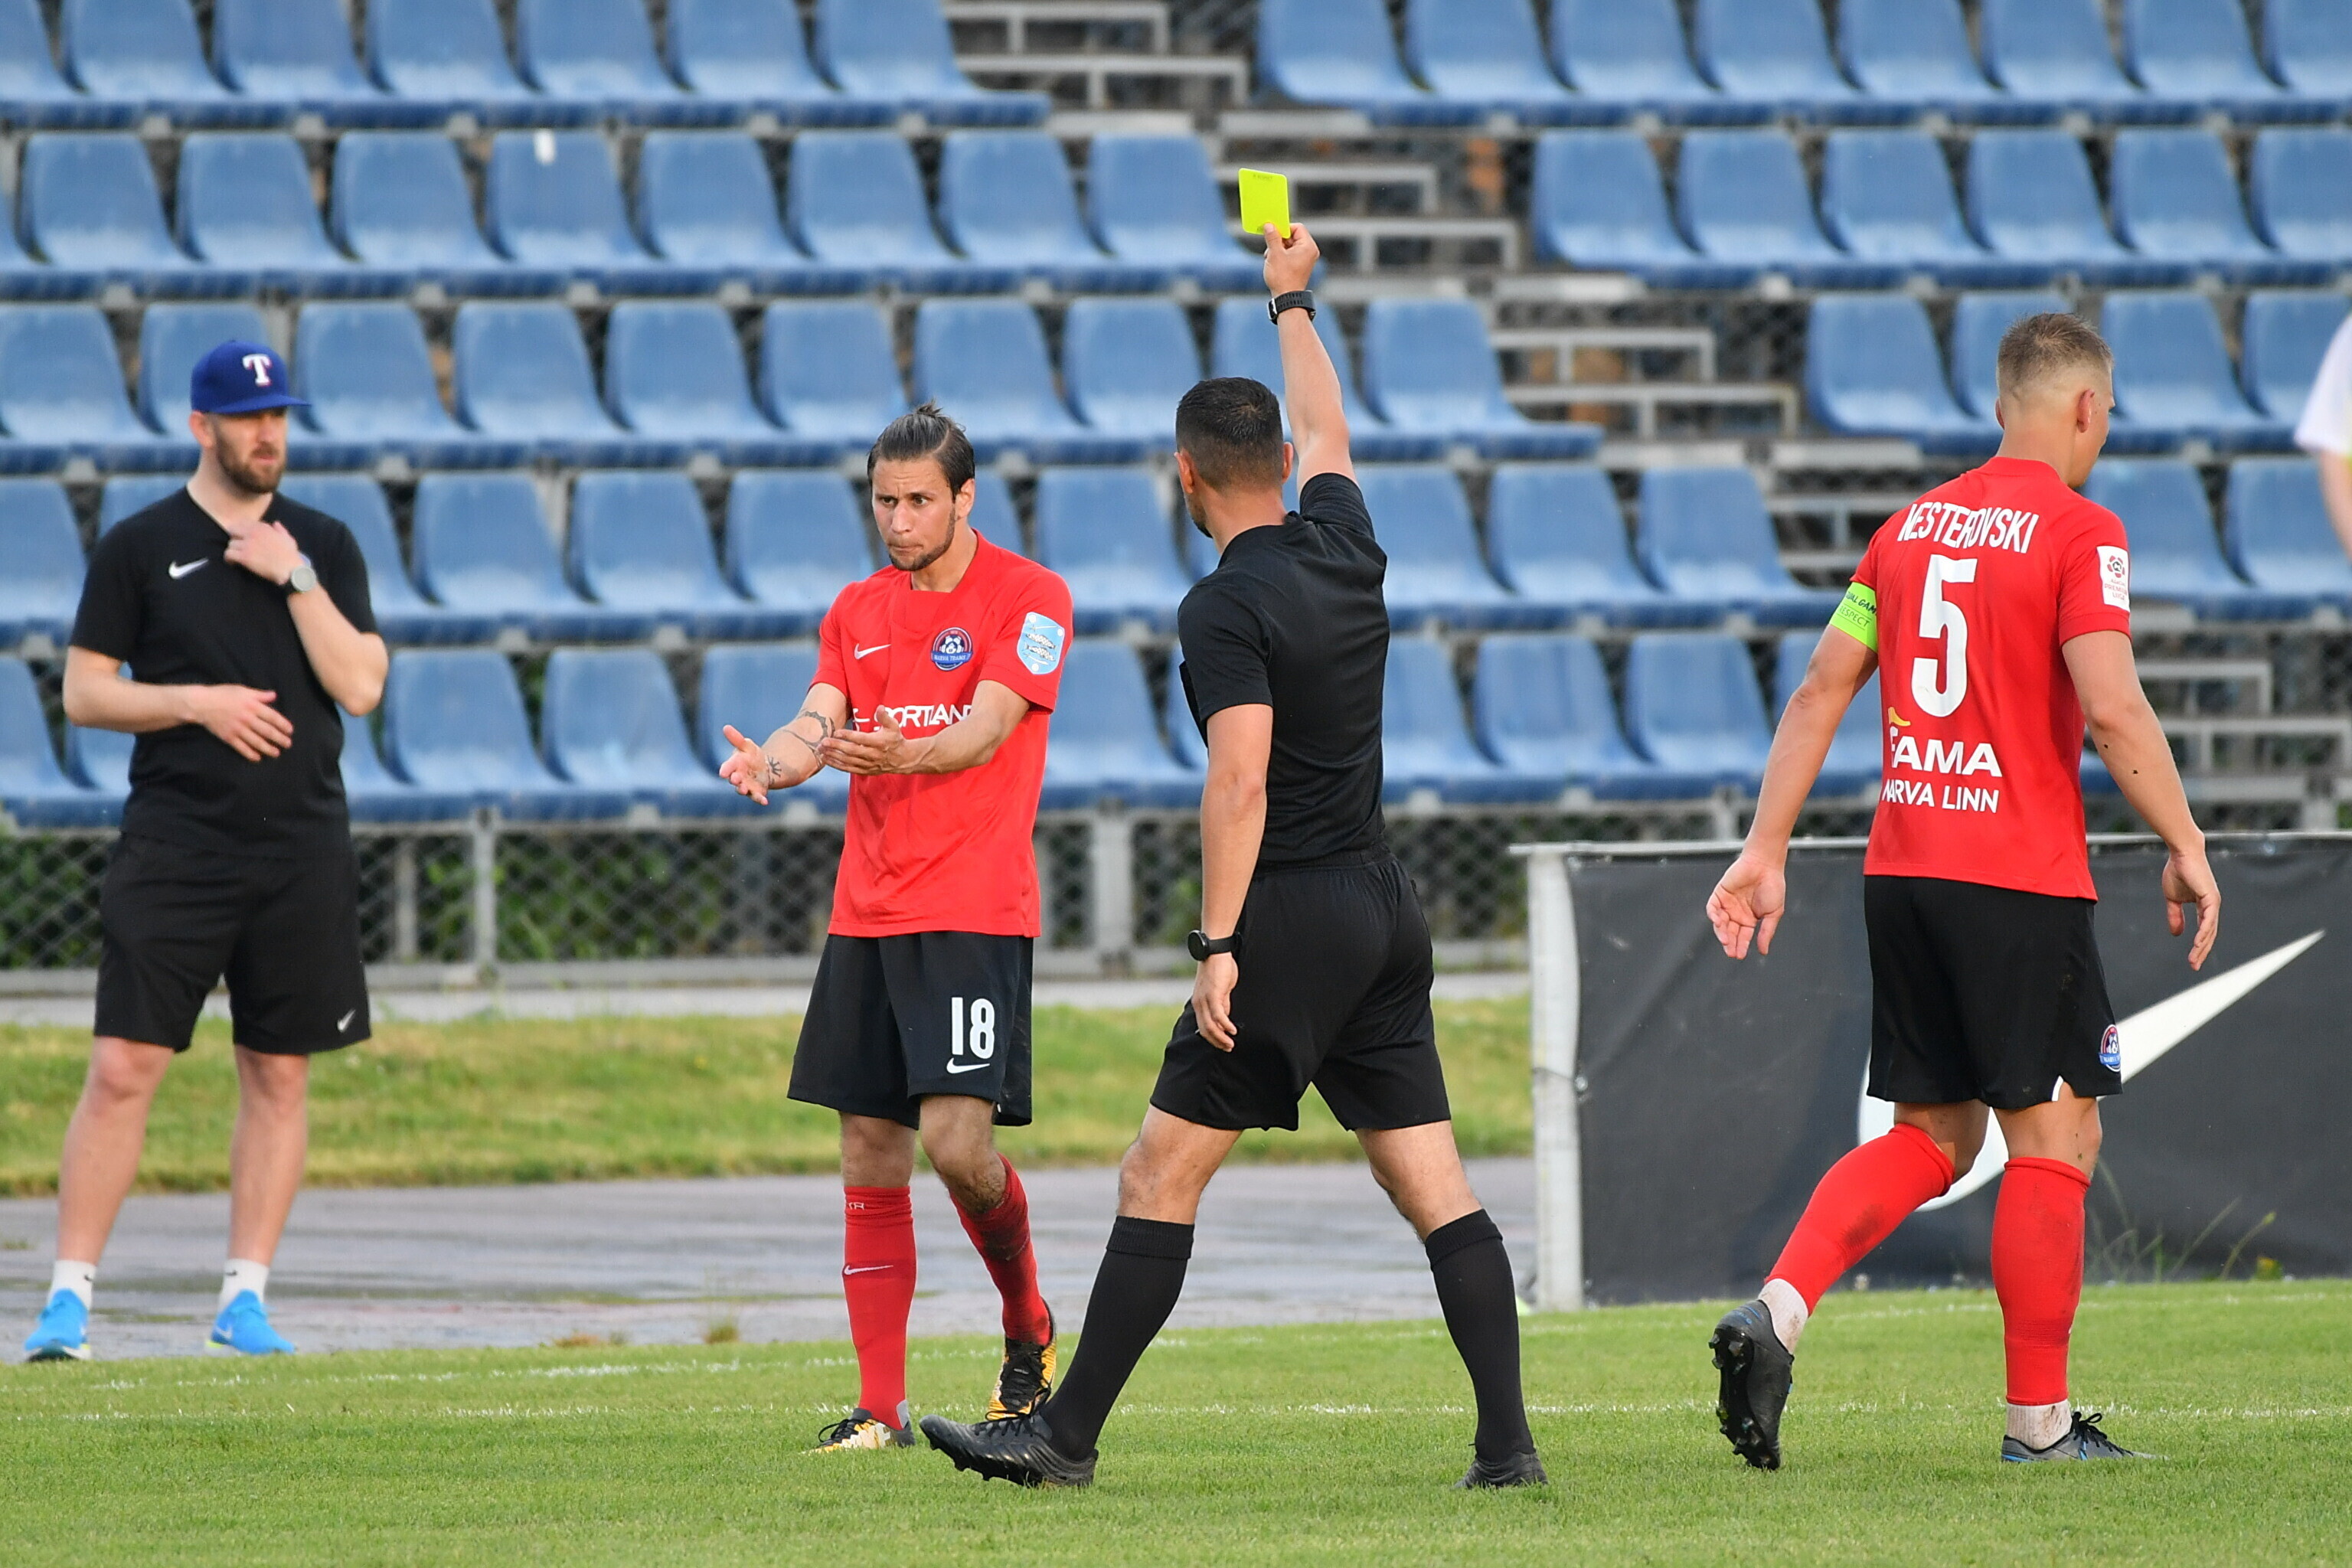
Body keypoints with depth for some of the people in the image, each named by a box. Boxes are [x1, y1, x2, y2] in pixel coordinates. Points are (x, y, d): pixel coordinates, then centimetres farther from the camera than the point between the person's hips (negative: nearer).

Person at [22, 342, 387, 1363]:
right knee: (123, 1068, -8)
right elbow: (84, 692, 2)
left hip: (302, 848, 3)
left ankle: (246, 1296, 12)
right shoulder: (140, 546, 3)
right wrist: (196, 702, -11)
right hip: (173, 846, -3)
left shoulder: (323, 546, 10)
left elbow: (360, 686, 0)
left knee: (279, 1076, 4)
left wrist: (294, 578, -7)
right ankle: (70, 1295, -5)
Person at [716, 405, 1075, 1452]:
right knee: (870, 1159, 2)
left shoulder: (1027, 598, -3)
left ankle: (1027, 1327, 12)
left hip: (976, 915, -6)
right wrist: (773, 759, -19)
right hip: (866, 919, 6)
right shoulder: (859, 610, 15)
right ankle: (880, 1407, 6)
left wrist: (902, 756, -35)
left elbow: (986, 729, -15)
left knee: (958, 1144, -15)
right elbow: (822, 721, 5)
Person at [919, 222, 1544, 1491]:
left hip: (1292, 913, -7)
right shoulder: (1344, 546, 7)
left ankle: (1066, 1435, 1)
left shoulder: (1227, 607, -13)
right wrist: (1291, 302, 43)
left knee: (1162, 1178, -2)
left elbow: (1240, 783, -20)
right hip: (1383, 907, 7)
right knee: (1433, 1189, 4)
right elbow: (1324, 429, 28)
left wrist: (1218, 944, -19)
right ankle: (1508, 1442, -3)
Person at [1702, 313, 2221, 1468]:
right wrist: (2185, 846, -8)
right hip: (2019, 875, -7)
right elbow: (2112, 710, -17)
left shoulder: (1912, 527, 13)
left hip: (1900, 871, 7)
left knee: (1932, 1136, 14)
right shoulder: (2078, 531, -7)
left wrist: (1764, 850, 15)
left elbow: (1820, 692, 12)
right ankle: (2040, 1419, 2)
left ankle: (1777, 1310, -7)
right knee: (2054, 1134, 1)